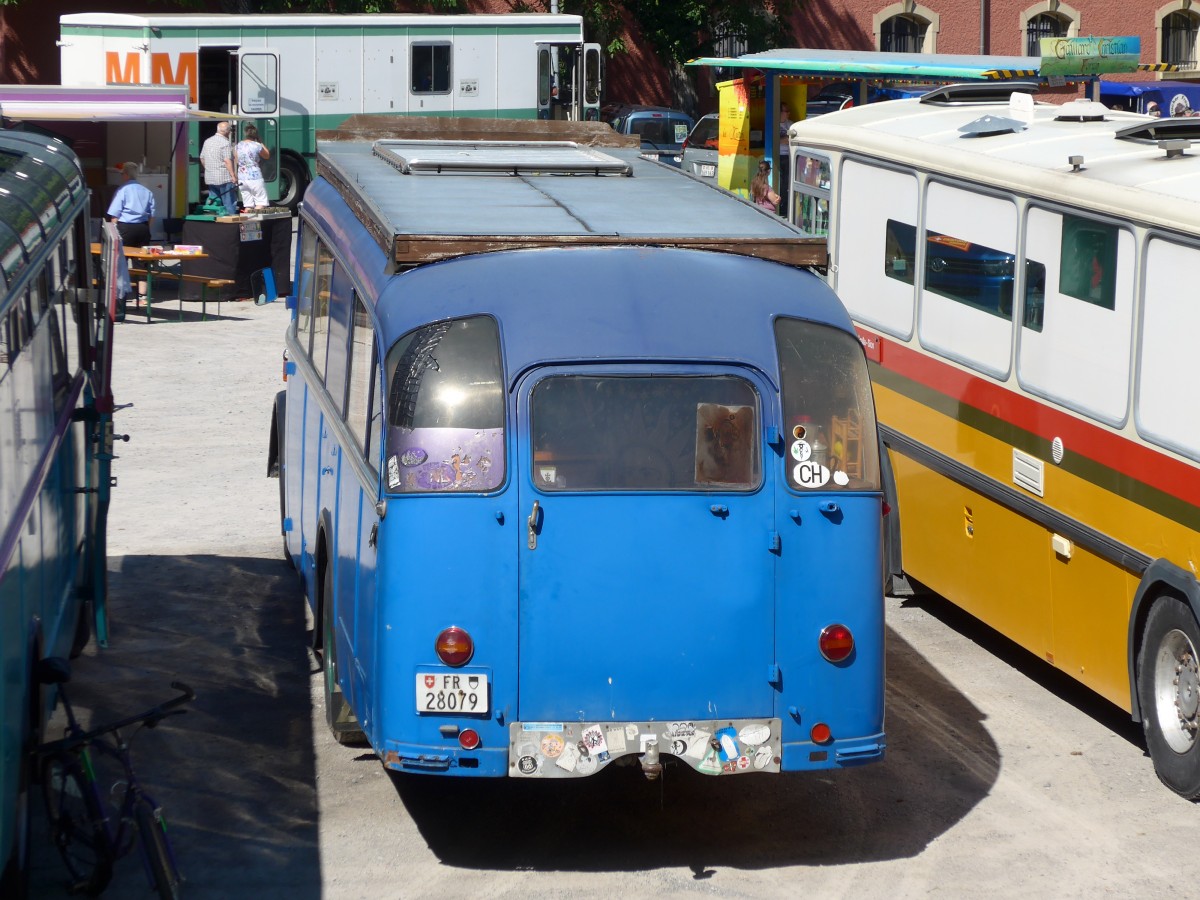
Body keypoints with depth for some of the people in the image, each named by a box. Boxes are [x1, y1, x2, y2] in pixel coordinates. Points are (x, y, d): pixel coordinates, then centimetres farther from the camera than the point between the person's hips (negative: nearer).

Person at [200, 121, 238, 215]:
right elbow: (227, 161, -18)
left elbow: (202, 159, 17)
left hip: (210, 179, 7)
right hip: (225, 179, -7)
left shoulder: (207, 141, 12)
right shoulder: (225, 143, -12)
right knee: (229, 203, -3)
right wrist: (233, 175, -16)